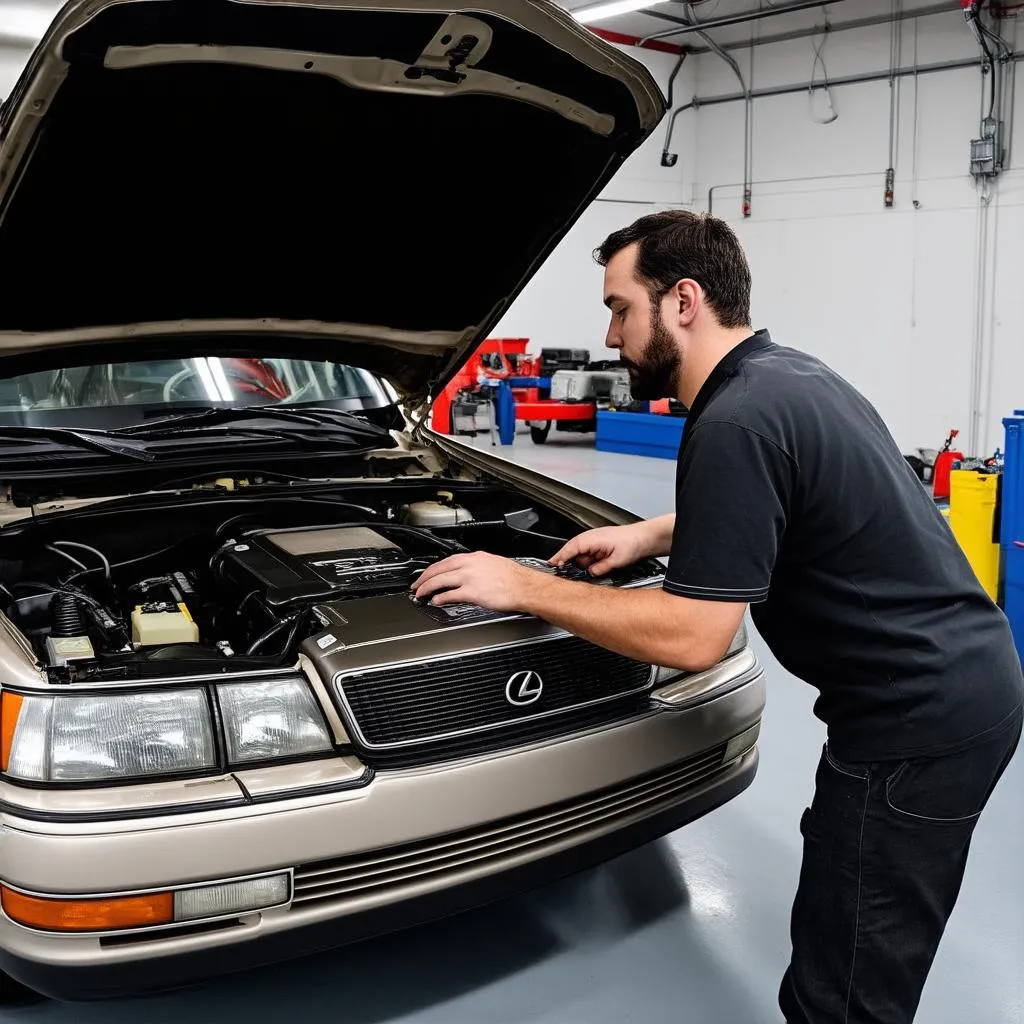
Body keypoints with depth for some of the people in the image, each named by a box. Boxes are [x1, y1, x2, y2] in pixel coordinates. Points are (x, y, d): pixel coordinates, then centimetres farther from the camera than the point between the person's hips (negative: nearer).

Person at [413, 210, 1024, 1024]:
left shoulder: (737, 422, -23)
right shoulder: (785, 373, 9)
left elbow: (692, 638, -22)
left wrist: (523, 587, -14)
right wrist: (655, 534, 19)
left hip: (920, 723, -10)